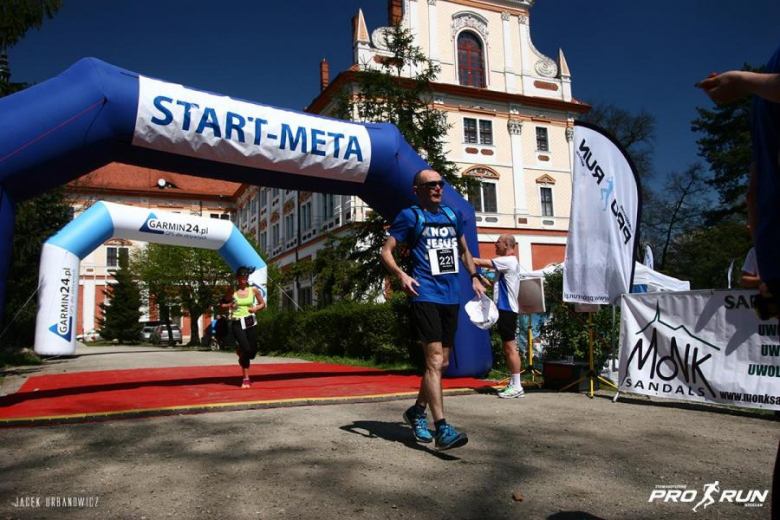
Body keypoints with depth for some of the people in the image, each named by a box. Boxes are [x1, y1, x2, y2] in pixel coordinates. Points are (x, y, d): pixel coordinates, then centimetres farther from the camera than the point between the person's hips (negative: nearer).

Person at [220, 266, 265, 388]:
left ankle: (240, 351, 43)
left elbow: (262, 304, 11)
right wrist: (229, 305, -13)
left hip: (250, 322, 2)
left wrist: (256, 308, -9)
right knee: (246, 349, -16)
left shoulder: (253, 289, 2)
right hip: (237, 323, -2)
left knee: (252, 352, 4)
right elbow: (222, 305, 8)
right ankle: (246, 379, 1)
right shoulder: (232, 291, -1)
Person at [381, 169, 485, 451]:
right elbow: (386, 251, -3)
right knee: (434, 360, -14)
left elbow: (463, 250, 29)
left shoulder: (453, 214, 17)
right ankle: (442, 429, -12)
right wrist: (401, 275, -21)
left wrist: (474, 278, 17)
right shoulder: (410, 216, 1)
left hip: (451, 296, 7)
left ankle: (417, 412, 30)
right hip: (425, 295, -7)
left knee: (442, 363, 12)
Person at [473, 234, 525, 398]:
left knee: (510, 347, -8)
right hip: (504, 309, 10)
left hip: (507, 309, -10)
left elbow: (482, 263, -14)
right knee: (507, 348, 11)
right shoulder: (506, 262, 19)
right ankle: (512, 384, 16)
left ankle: (517, 387, -5)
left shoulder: (508, 261, -12)